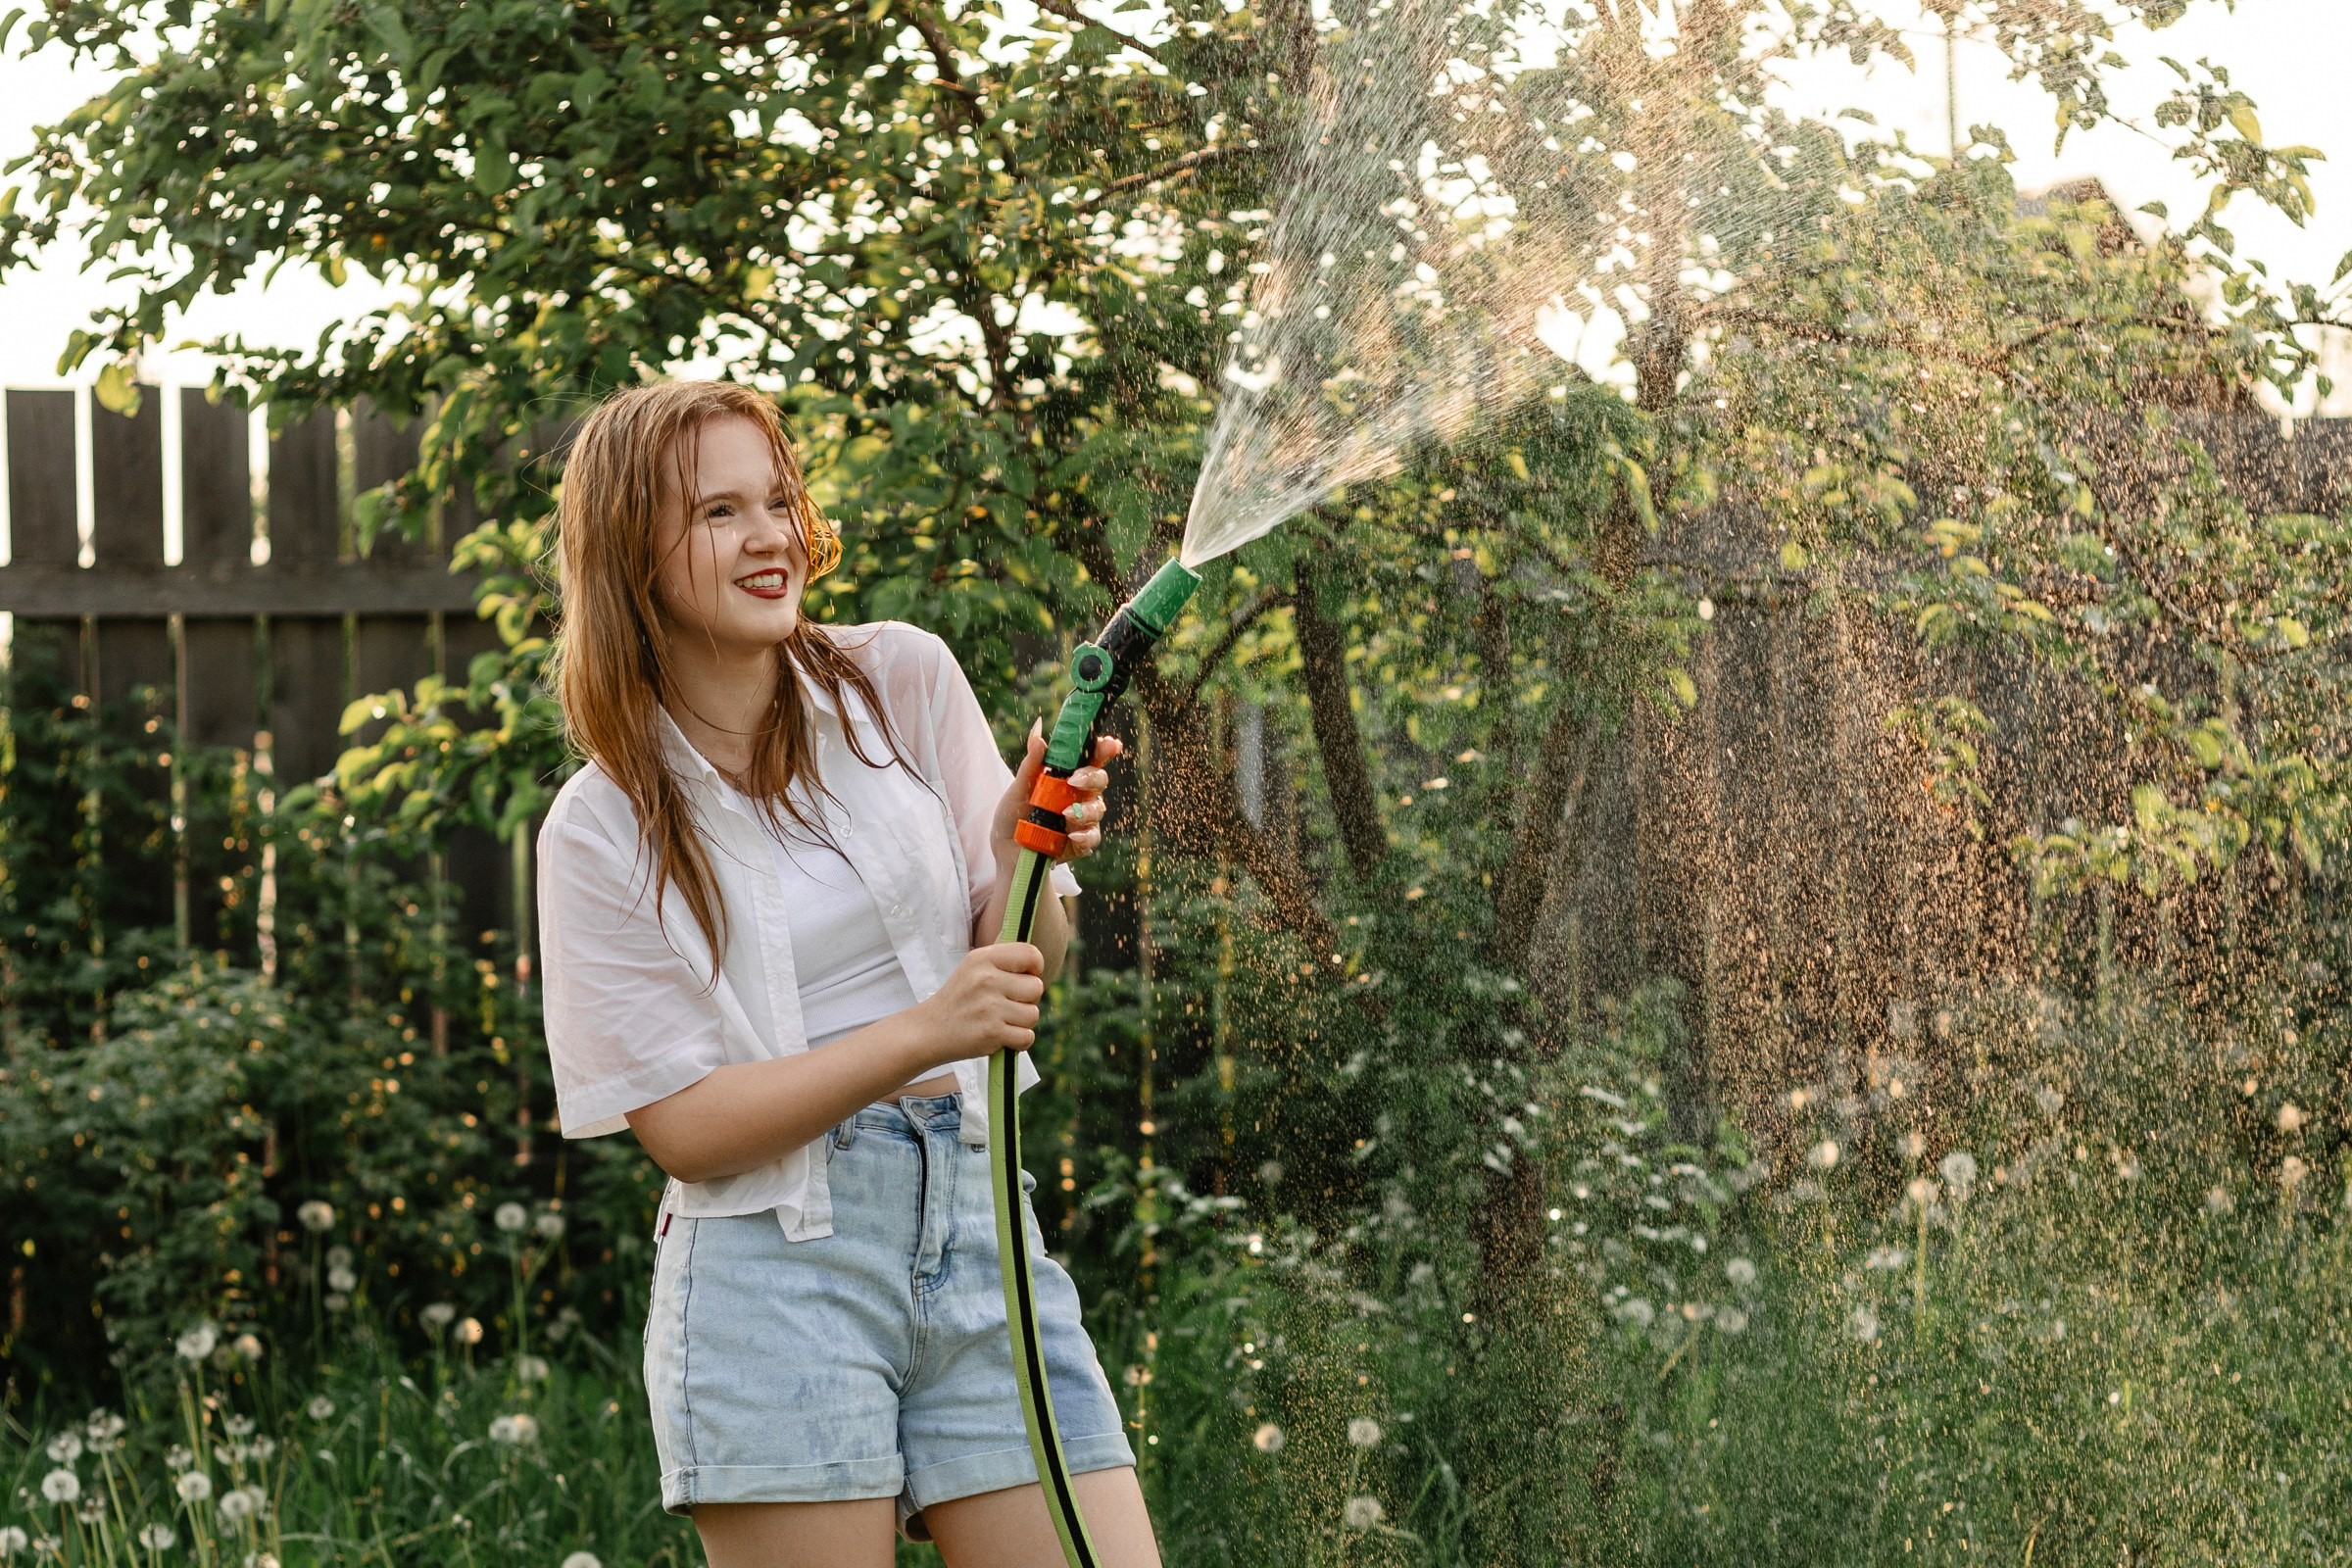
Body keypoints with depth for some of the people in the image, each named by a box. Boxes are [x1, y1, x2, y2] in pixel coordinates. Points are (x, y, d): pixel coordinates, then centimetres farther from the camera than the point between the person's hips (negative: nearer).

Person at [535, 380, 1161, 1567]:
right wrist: (921, 1034, -19)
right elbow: (683, 1126, -7)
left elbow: (1026, 978, 8)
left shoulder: (904, 681, 6)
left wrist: (1024, 859, -15)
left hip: (977, 1216, 3)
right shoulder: (600, 831, 0)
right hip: (775, 1260, -2)